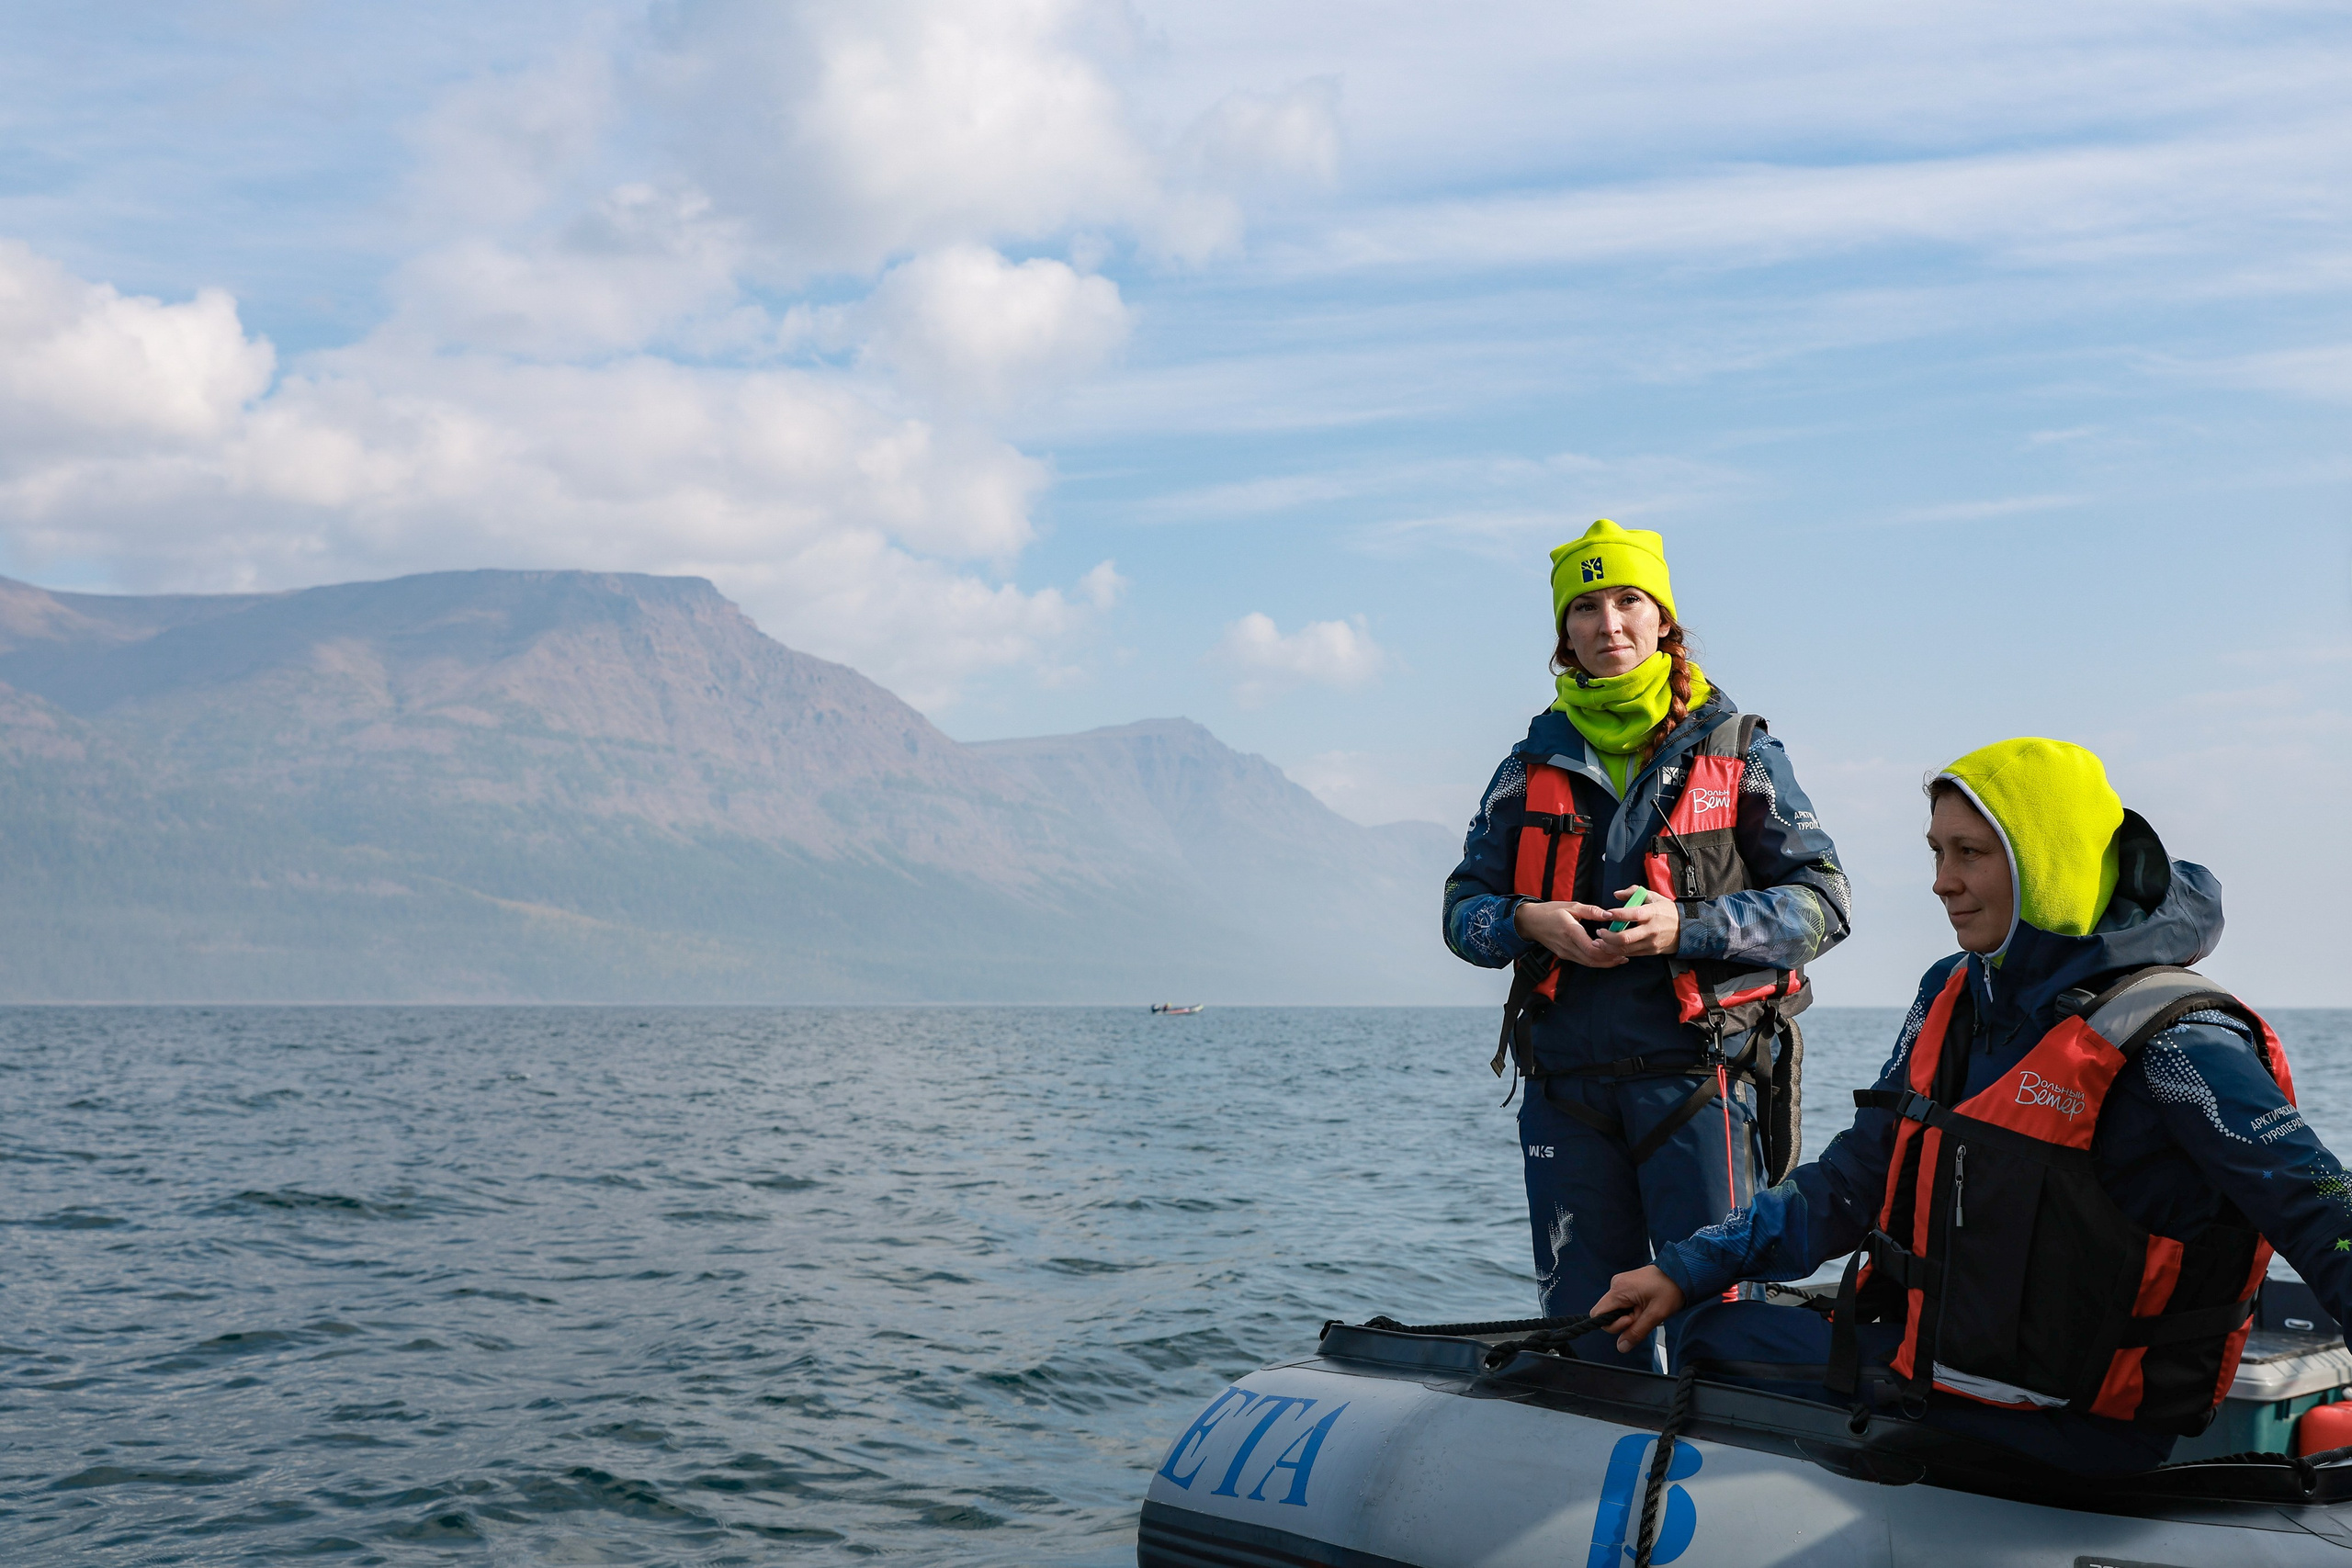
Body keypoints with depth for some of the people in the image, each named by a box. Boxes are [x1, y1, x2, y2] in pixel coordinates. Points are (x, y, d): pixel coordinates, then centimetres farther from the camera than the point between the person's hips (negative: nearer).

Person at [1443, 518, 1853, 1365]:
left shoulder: (1735, 751, 6)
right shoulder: (1533, 765, 14)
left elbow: (1821, 901, 0)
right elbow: (1462, 908, 13)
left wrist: (1687, 927, -14)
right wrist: (1525, 922, -10)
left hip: (1694, 1069, -3)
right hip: (1565, 1078, 3)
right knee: (1580, 1322, 8)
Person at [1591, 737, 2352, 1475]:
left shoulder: (2172, 1040, -17)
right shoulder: (1953, 996, 8)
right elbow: (1851, 1181, 13)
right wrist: (1686, 1271, 7)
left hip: (2074, 1427, -8)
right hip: (1931, 1357, 8)